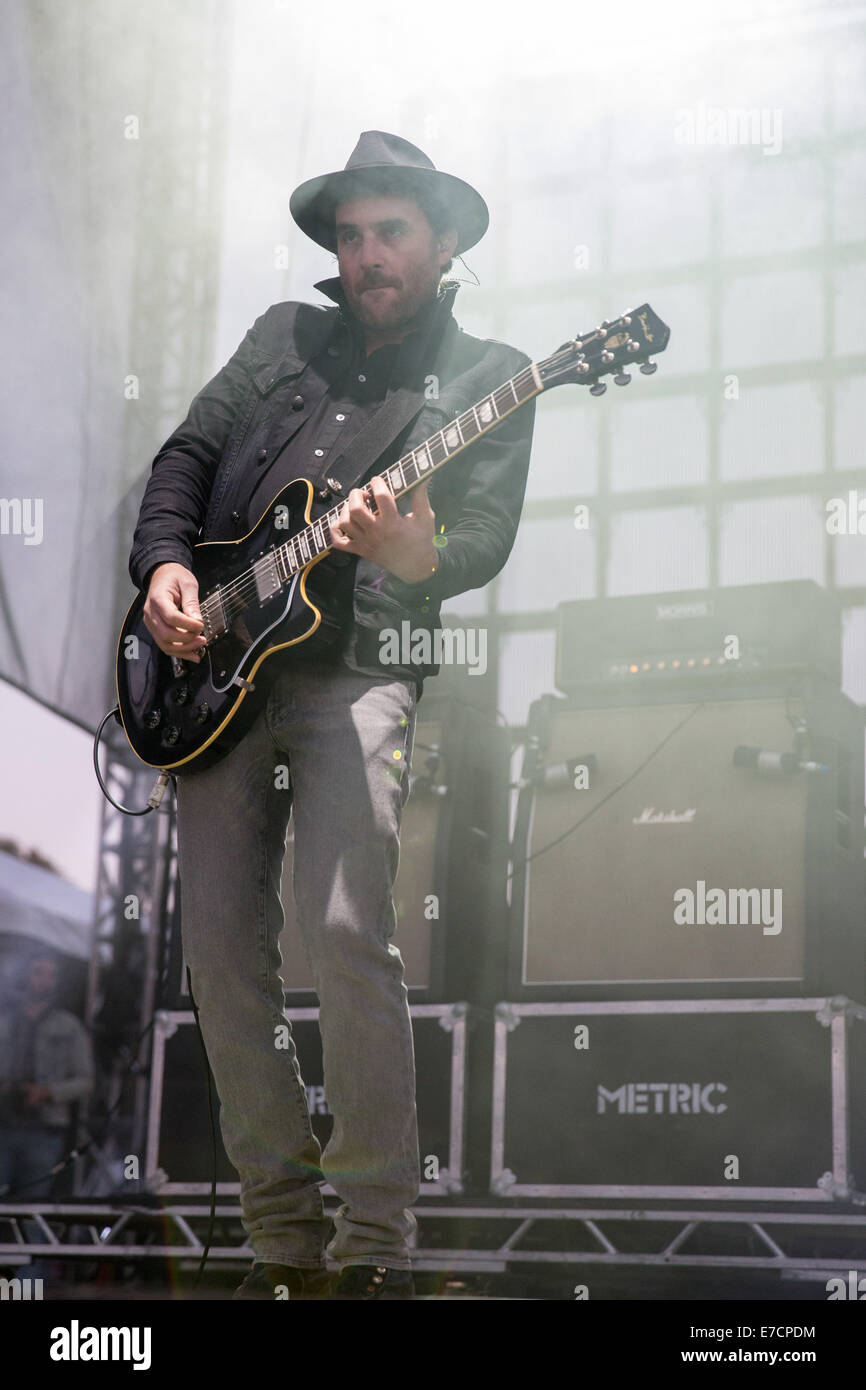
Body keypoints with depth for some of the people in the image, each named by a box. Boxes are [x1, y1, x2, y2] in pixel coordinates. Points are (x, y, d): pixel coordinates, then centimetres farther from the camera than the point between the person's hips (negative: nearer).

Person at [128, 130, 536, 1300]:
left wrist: (416, 554, -27)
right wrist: (165, 562, -4)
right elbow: (187, 454, 16)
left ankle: (378, 1246, -10)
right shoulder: (285, 335, 19)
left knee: (346, 929, -21)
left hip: (357, 667, -4)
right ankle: (286, 1237, 10)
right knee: (221, 950, -1)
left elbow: (487, 536, -4)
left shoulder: (487, 377, 9)